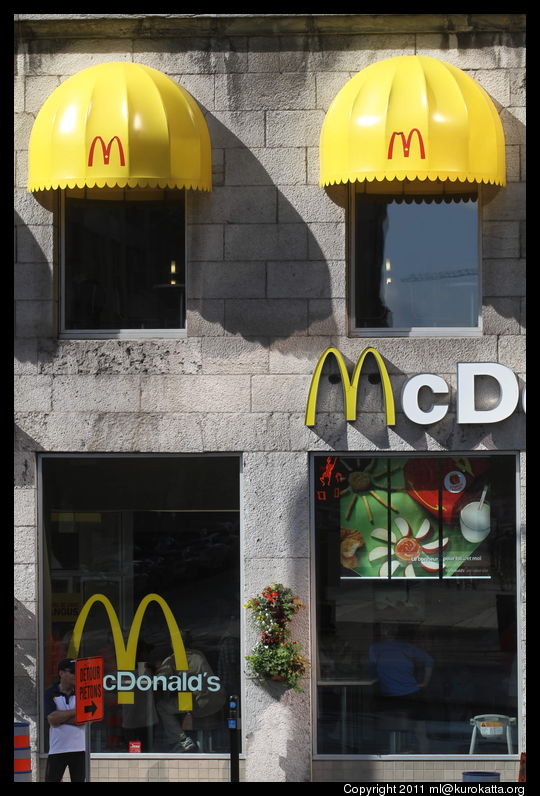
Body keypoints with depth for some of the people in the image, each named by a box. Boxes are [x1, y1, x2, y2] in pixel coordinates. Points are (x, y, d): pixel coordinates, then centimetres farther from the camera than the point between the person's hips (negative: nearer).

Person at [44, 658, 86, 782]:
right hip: (57, 749, -1)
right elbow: (52, 719, -13)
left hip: (78, 748, 1)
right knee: (51, 780, -2)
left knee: (79, 780, 6)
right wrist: (75, 711, -10)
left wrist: (61, 718, -12)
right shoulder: (50, 694, 1)